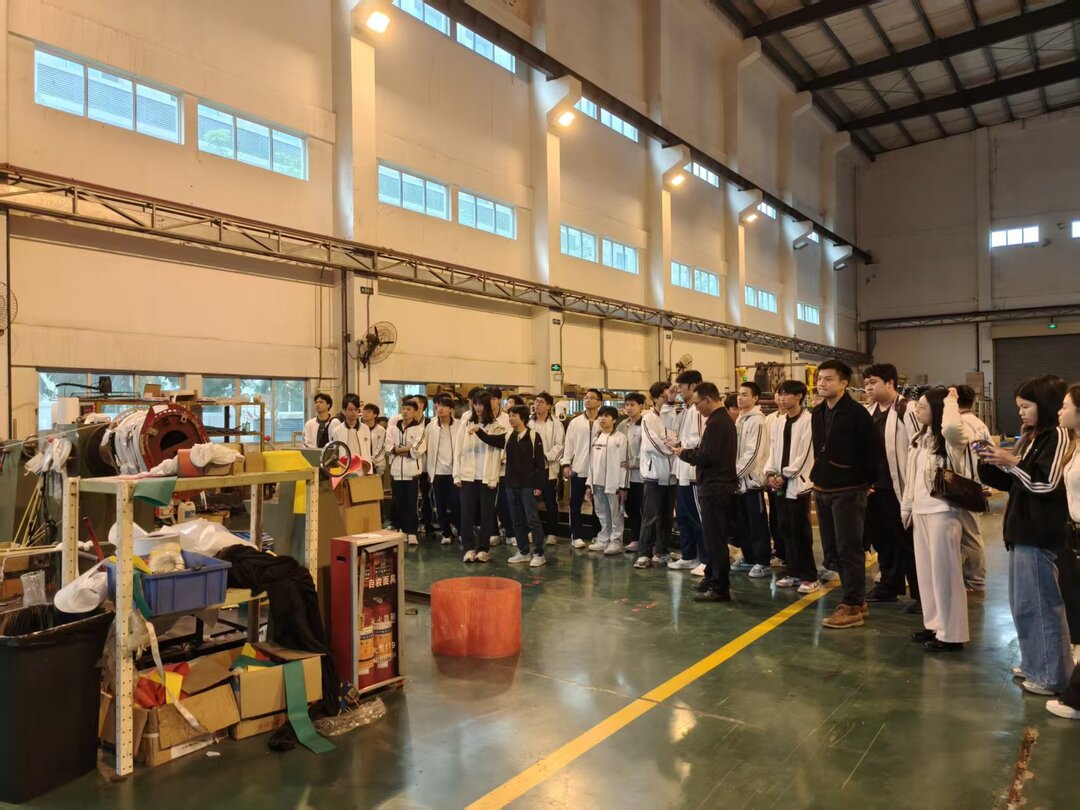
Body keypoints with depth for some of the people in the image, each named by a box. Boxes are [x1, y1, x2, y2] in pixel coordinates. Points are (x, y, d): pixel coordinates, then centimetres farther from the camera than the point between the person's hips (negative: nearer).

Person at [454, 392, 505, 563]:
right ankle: (469, 548, 8)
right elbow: (459, 450, 6)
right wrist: (457, 475, 0)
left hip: (488, 477, -2)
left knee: (486, 514, 4)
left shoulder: (496, 426, -1)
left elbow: (497, 452, -4)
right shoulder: (465, 424, 7)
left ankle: (483, 549, 13)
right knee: (467, 513, 0)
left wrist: (493, 478, -9)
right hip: (468, 475, 2)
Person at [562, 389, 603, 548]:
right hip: (578, 469, 1)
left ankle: (596, 535, 19)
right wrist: (566, 464, -5)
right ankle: (576, 536, 15)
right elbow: (569, 443, 3)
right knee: (576, 504, 6)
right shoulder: (575, 422, 4)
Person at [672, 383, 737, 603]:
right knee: (714, 537, 17)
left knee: (714, 538, -5)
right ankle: (712, 578, 26)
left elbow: (707, 456, -23)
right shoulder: (725, 419, 15)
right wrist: (690, 452, 8)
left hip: (714, 488, -10)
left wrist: (685, 453, -8)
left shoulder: (715, 423, -17)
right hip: (721, 485, 10)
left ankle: (720, 588, 1)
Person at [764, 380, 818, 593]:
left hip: (798, 483, -6)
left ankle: (809, 576, 7)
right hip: (780, 484, 6)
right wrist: (770, 473, -2)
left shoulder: (808, 420, -9)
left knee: (801, 531, -3)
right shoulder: (777, 422, 10)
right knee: (786, 530, 10)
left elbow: (805, 454, -12)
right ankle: (793, 572, 20)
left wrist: (784, 475, -11)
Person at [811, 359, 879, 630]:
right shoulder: (817, 413, 8)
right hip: (822, 490, 8)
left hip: (848, 491, -7)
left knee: (849, 549, -2)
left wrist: (868, 481, -2)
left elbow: (872, 450, -11)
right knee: (832, 550, 12)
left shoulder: (857, 413, -13)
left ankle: (852, 607, 8)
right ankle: (857, 600, 26)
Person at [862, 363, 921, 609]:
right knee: (883, 540, 16)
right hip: (875, 487, 7)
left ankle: (921, 593, 14)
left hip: (899, 488, -7)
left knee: (907, 542, 2)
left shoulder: (907, 410, -12)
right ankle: (889, 585, 29)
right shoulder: (868, 412, 10)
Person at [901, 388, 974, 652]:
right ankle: (934, 625, 25)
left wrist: (950, 402, -21)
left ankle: (951, 634, 8)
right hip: (921, 512, 8)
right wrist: (907, 508, 18)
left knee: (944, 571, -1)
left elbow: (953, 427, -39)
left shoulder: (950, 440, -13)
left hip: (942, 512, -8)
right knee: (925, 570, 14)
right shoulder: (920, 439, 11)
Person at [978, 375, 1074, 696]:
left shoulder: (1058, 435, -11)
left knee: (1040, 605, -2)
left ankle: (1051, 675, 8)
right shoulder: (1030, 437, 15)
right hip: (1023, 531, 9)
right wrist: (991, 462, 3)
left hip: (1039, 535, -9)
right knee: (1024, 604, 16)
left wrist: (1011, 463, -15)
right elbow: (1013, 483, 18)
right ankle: (1034, 663, 28)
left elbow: (1046, 484, -19)